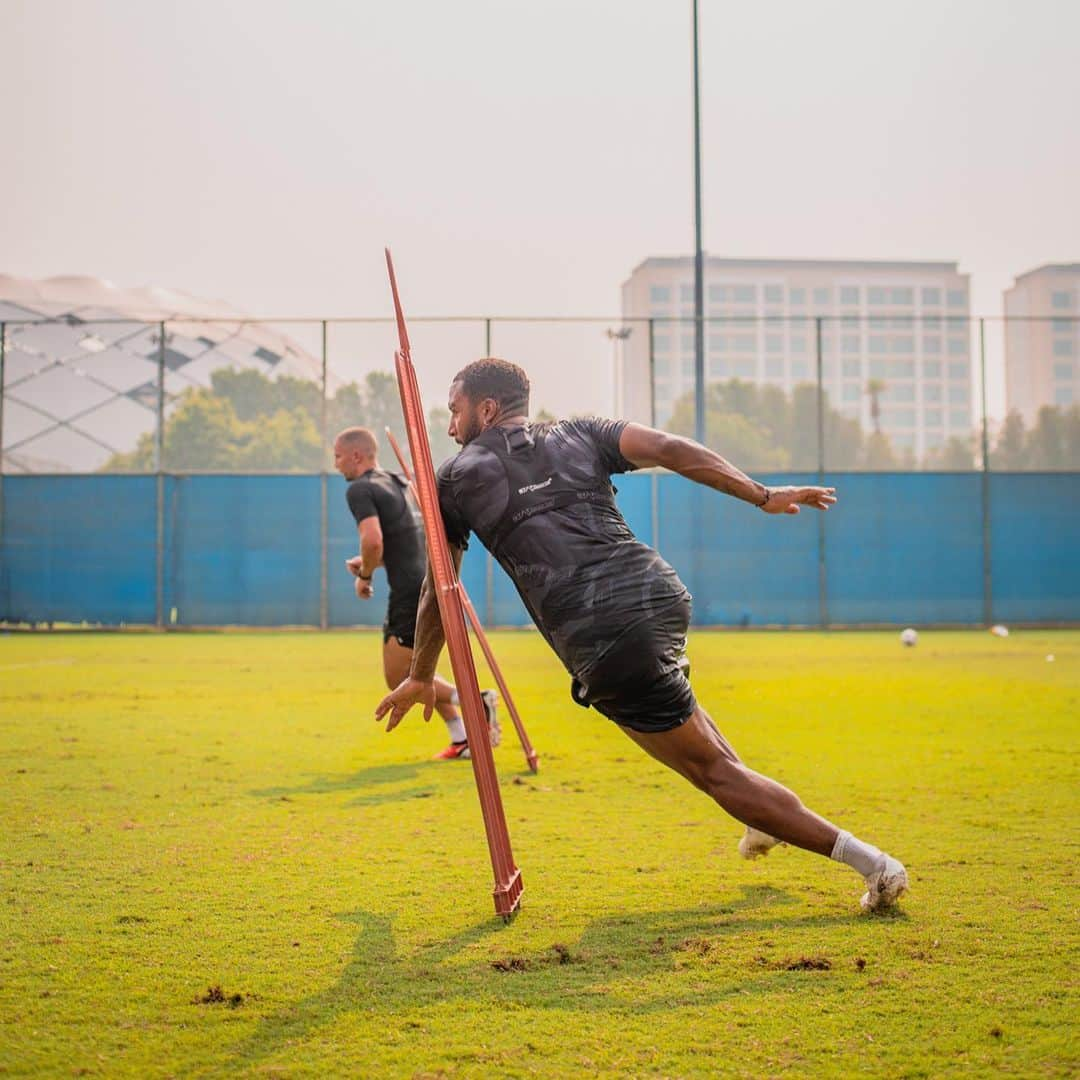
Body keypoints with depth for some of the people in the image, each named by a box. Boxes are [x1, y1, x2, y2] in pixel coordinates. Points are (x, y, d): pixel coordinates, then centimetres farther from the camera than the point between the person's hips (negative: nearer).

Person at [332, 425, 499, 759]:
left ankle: (477, 702, -11)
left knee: (399, 681, -1)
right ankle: (462, 740, 20)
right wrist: (369, 562, 19)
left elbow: (373, 541, -25)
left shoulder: (361, 489, -10)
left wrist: (365, 575, -8)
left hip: (412, 593, -10)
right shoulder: (395, 483, 20)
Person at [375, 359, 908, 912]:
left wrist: (420, 677, 32)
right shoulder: (579, 435, 19)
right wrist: (762, 496, 1)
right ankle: (764, 821, 37)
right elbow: (670, 449, 3)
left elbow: (437, 588, 20)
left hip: (605, 644, -5)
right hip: (664, 595, 5)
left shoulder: (457, 478, 14)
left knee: (713, 768, 5)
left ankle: (872, 862, 0)